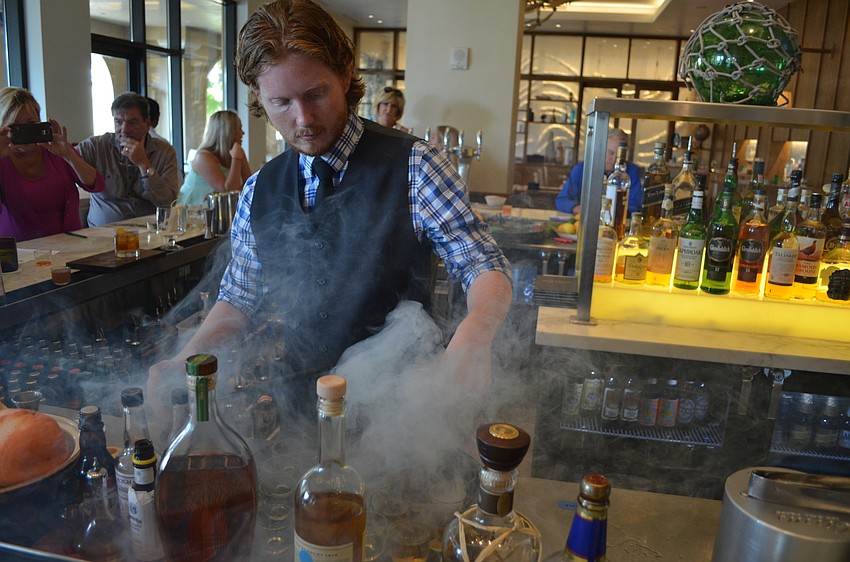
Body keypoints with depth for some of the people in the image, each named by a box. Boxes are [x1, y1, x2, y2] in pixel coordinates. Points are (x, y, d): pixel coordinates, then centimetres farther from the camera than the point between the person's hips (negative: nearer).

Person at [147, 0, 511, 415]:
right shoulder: (259, 191, 5)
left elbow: (485, 268, -9)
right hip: (304, 405, 3)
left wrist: (474, 333, -31)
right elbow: (239, 301, 13)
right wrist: (185, 361, -5)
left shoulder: (412, 166, -9)